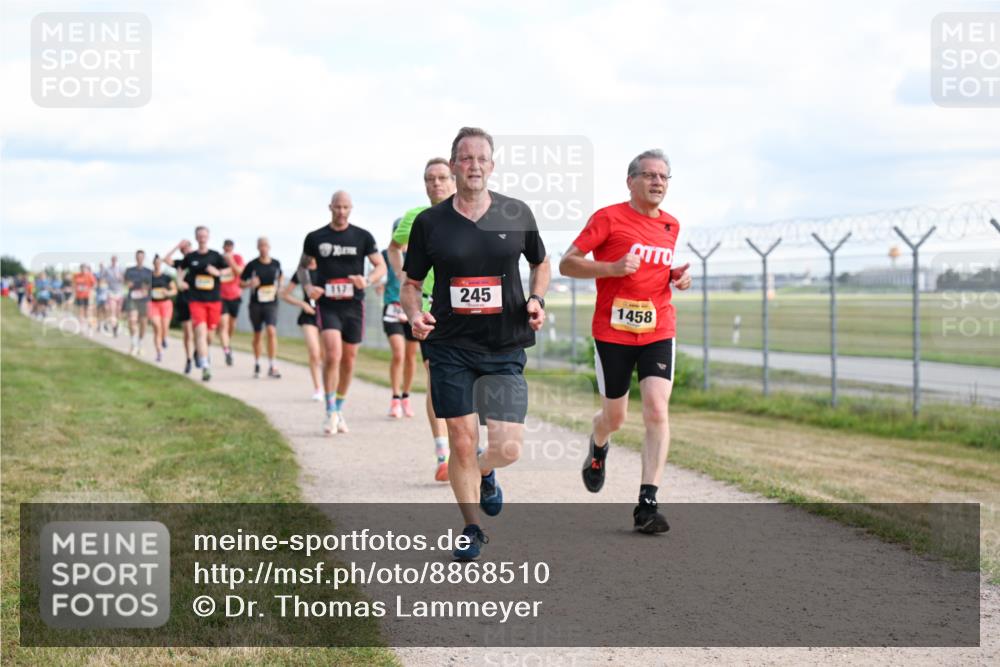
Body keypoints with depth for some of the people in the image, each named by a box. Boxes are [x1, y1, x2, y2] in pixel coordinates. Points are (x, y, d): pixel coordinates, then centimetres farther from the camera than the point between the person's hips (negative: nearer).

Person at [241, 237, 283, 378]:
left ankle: (272, 366, -15)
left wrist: (278, 287, 4)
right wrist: (250, 284, -18)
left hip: (271, 303, 0)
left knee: (272, 331, -17)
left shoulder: (276, 264, 2)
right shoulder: (252, 265, -5)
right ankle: (257, 364, 29)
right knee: (257, 335, 11)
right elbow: (241, 282, 2)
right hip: (256, 303, 0)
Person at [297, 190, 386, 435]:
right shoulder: (315, 238, 3)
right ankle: (330, 413, -9)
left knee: (348, 360, 8)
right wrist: (308, 286, -6)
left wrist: (367, 280, -15)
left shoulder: (362, 237, 3)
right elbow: (303, 266, 15)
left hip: (353, 305, 2)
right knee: (332, 355, -18)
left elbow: (381, 266, 6)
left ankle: (339, 411, 25)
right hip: (327, 305, -2)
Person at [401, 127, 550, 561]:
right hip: (450, 347, 0)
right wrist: (414, 314, -11)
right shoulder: (429, 222, 0)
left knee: (508, 448, -7)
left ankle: (485, 473, 31)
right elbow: (411, 283, 9)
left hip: (505, 348, 1)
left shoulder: (517, 214, 3)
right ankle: (471, 529, 21)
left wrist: (537, 300, 1)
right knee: (462, 442, 0)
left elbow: (541, 263, 19)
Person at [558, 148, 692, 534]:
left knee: (656, 411, -14)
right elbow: (566, 264, -6)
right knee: (615, 417, 8)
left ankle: (646, 505, -14)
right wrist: (613, 267, -20)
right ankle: (598, 447, 46)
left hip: (658, 331, 3)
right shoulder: (609, 218, -5)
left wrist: (677, 276, 7)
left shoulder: (671, 226, 12)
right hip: (613, 331, -3)